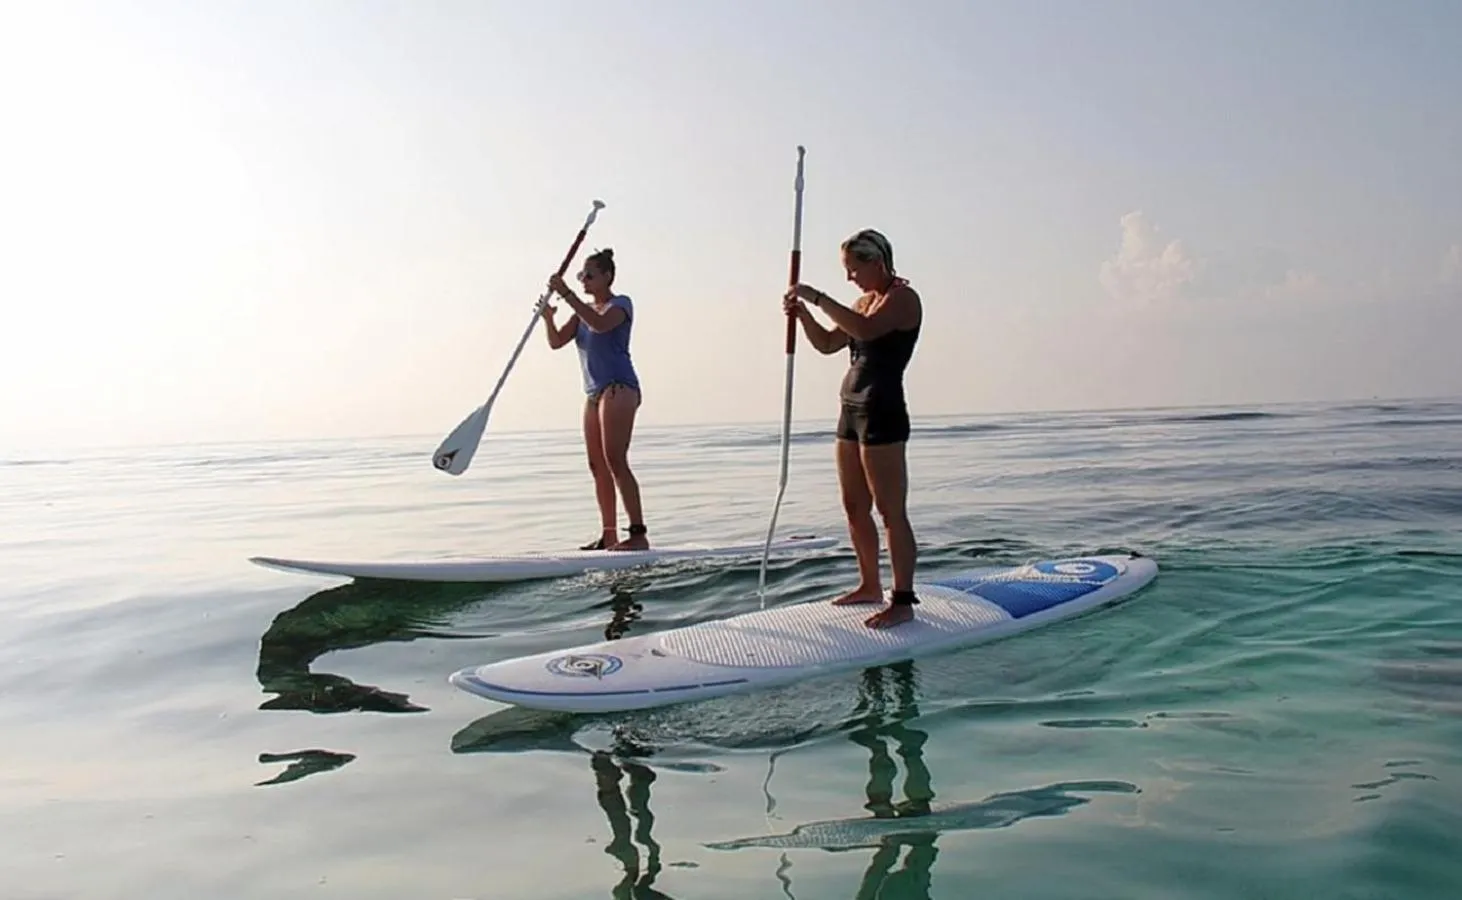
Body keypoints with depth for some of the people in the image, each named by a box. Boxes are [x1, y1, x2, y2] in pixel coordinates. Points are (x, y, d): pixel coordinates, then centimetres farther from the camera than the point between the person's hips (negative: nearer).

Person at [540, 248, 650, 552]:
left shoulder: (620, 304, -2)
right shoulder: (584, 311, 20)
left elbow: (600, 324, -25)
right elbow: (557, 342, 8)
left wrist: (567, 294, -28)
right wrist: (548, 317, -11)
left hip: (618, 389, -9)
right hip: (595, 393, 9)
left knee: (615, 461, -17)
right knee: (597, 466, 7)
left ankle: (639, 534, -18)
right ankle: (608, 534, 11)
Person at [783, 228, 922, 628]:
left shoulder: (902, 298, -9)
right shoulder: (866, 301, 18)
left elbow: (865, 329, -28)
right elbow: (827, 343, 21)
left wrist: (818, 297, -24)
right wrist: (802, 313, 4)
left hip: (883, 413, -9)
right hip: (851, 411, 9)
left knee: (891, 511, -7)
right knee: (854, 508, 14)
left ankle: (903, 600, -4)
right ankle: (870, 585, 25)